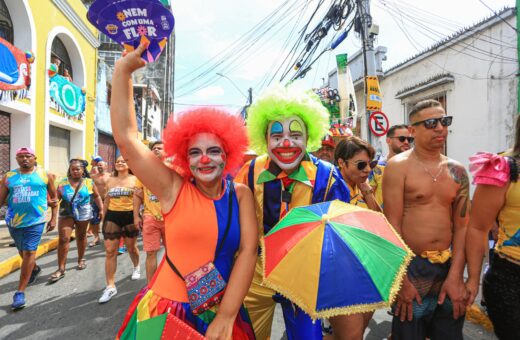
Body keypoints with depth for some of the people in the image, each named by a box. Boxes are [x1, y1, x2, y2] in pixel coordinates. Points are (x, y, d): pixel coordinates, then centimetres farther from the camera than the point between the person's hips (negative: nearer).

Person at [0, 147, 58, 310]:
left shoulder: (45, 175, 0)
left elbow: (53, 197, 7)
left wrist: (53, 218, 6)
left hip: (35, 221, -3)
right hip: (13, 221, 4)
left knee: (29, 252, -5)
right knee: (22, 251, 20)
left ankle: (20, 292, 4)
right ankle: (35, 269, 49)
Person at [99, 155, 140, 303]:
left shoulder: (135, 179, -3)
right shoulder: (110, 180, 10)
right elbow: (107, 201, 16)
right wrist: (103, 218, 15)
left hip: (129, 216, -3)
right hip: (112, 216, 3)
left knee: (131, 247, 15)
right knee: (110, 251, -2)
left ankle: (136, 267, 46)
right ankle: (110, 286, 5)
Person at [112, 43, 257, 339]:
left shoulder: (240, 194, -6)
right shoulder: (174, 188, -9)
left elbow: (248, 250, -12)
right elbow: (125, 136, -13)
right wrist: (123, 71, -14)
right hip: (168, 310, 0)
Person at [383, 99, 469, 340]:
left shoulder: (457, 171, 5)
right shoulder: (398, 166, -10)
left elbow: (462, 226, 2)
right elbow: (392, 224, -13)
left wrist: (455, 275, -5)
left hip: (448, 266, 5)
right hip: (410, 266, -4)